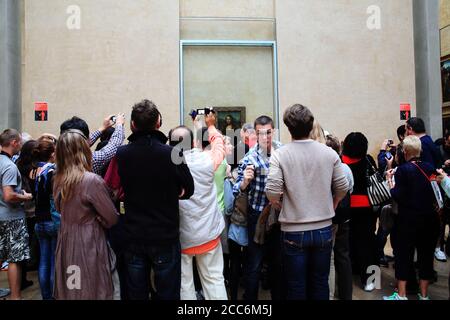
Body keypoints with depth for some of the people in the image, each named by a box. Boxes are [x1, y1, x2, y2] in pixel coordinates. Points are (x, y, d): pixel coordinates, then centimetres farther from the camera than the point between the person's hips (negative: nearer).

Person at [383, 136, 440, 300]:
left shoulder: (403, 170, -13)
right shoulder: (430, 167, 2)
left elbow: (399, 197, -15)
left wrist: (390, 181, -3)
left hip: (409, 220, -4)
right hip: (430, 218, 5)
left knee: (404, 255, 6)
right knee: (426, 254, 13)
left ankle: (401, 295, 13)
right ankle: (424, 294, 23)